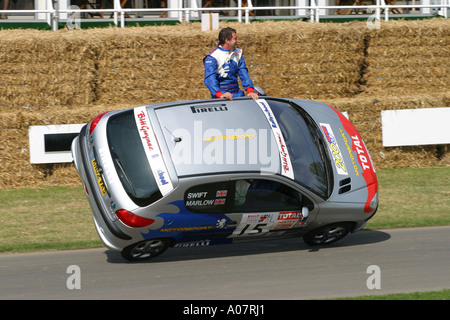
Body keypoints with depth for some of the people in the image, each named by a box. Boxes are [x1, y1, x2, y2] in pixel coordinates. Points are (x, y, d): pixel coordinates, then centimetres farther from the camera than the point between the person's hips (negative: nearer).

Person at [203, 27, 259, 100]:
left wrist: (250, 90, -8)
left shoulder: (238, 53, 14)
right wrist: (220, 94, -34)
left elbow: (244, 73, 9)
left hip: (237, 94, 5)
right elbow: (210, 79, -18)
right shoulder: (212, 57, -7)